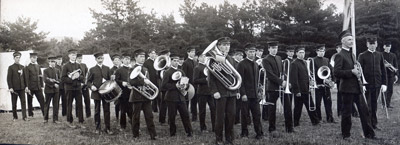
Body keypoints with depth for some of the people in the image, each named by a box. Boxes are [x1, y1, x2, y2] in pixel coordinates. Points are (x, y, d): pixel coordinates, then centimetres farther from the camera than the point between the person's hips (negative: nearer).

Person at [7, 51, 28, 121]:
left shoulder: (22, 67, 11)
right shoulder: (11, 67, -1)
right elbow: (9, 78, -5)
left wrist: (26, 86, 5)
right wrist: (10, 87, -13)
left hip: (22, 87, 3)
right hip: (14, 88, -3)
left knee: (23, 102, -3)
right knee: (14, 103, 6)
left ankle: (24, 116, -2)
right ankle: (14, 117, 16)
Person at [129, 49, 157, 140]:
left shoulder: (145, 69, 16)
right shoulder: (133, 69, -8)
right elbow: (131, 82, -21)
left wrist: (148, 82, 8)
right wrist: (143, 81, -27)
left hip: (146, 95, 6)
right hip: (137, 96, -6)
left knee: (149, 115, 1)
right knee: (136, 116, 5)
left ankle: (152, 135, 2)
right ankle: (136, 135, 16)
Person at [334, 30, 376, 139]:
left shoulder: (352, 54, 17)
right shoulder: (340, 55, -11)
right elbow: (336, 73, -19)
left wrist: (358, 72, 5)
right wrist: (351, 72, -21)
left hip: (357, 87, 8)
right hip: (347, 88, -8)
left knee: (364, 110, 8)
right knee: (347, 112, 2)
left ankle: (369, 133, 16)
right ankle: (346, 135, 16)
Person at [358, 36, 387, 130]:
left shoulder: (379, 55, 9)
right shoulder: (362, 56, -2)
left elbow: (383, 70, 11)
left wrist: (384, 83, 4)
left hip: (377, 84, 4)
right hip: (366, 84, -4)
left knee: (374, 105, 10)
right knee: (367, 106, -1)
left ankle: (374, 124, 18)